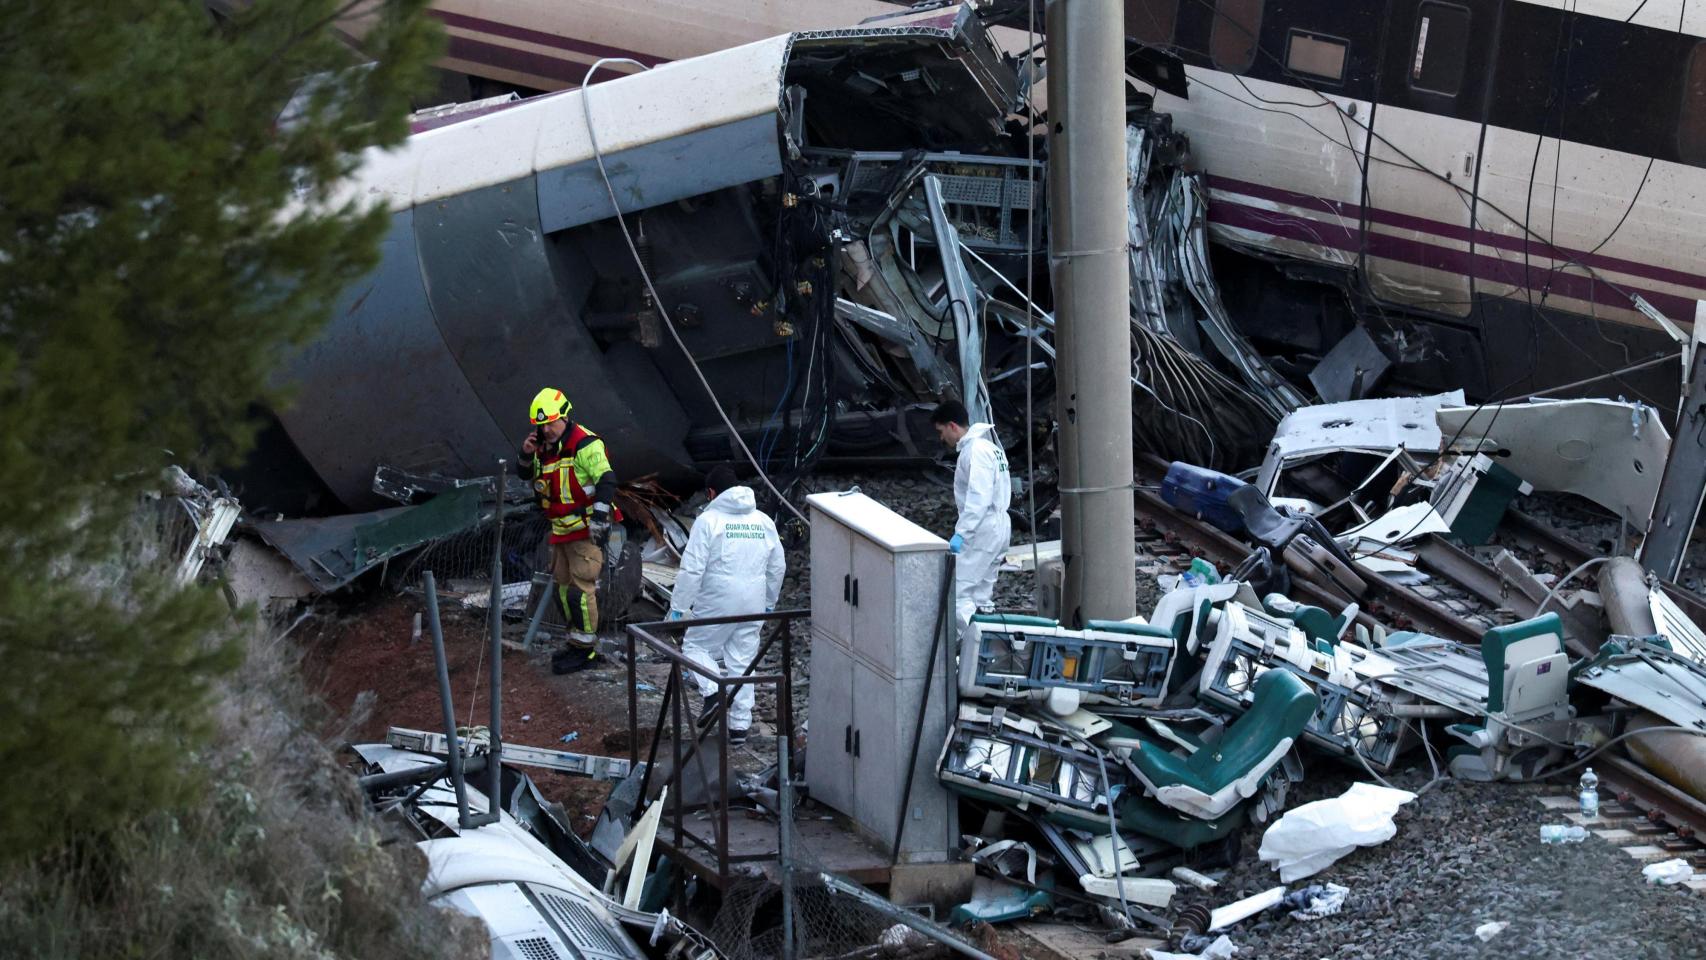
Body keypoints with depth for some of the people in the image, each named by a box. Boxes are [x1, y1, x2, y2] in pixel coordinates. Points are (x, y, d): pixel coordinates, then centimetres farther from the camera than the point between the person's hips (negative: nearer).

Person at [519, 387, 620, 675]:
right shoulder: (545, 446, 11)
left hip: (586, 530, -9)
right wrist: (527, 455, 3)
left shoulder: (585, 445, -16)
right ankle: (577, 643, 24)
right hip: (561, 531, 9)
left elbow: (606, 480, -22)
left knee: (581, 588, -10)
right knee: (564, 587, 14)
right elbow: (526, 476, 24)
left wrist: (599, 517, -26)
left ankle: (585, 649, -5)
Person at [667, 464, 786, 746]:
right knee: (742, 661, 11)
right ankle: (740, 725, 12)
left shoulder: (708, 520, -9)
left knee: (695, 646, 13)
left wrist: (677, 607, -7)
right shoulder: (764, 521, 9)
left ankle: (712, 692, -11)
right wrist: (769, 603, 27)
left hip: (717, 605, -5)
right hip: (753, 605, 5)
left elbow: (691, 569, -13)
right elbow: (778, 567, 15)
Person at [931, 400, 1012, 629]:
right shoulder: (989, 446, 16)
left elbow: (979, 498, -24)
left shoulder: (976, 451, -15)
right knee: (981, 595, 13)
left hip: (982, 532, -10)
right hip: (998, 529, 10)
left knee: (958, 593, -12)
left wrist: (961, 534, -26)